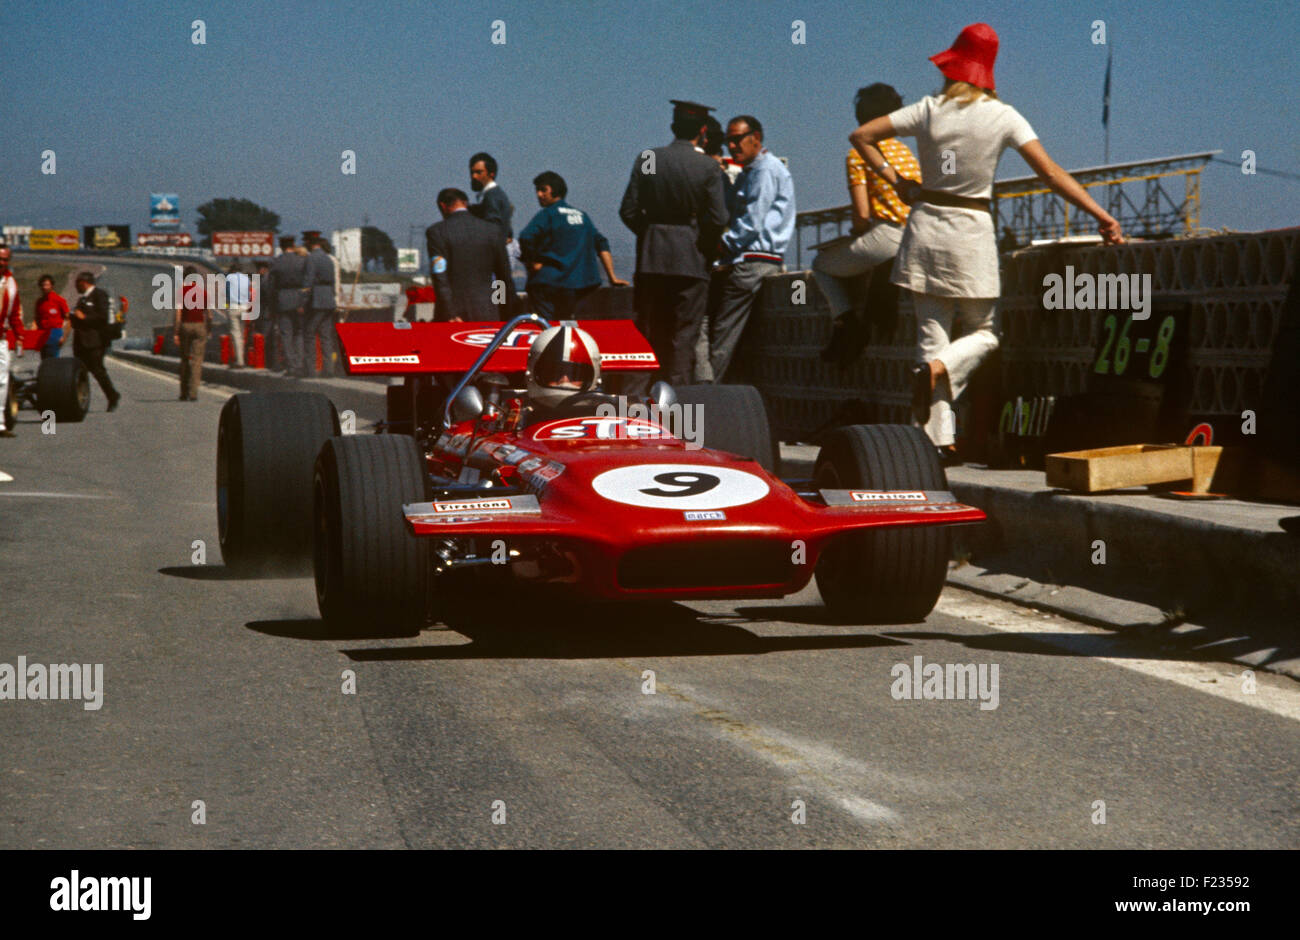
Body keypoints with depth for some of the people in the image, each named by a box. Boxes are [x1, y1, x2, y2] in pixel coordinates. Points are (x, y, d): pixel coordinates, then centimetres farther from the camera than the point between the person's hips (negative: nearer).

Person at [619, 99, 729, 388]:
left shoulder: (646, 159, 1)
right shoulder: (708, 167, -7)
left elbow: (629, 210, -1)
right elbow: (718, 219, -10)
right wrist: (707, 251, 7)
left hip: (650, 259, 3)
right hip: (691, 260, -3)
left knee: (647, 332, 9)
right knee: (683, 335, 2)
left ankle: (632, 396, 6)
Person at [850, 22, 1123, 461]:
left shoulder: (929, 109, 2)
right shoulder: (1003, 116, -4)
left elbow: (861, 136, 3)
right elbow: (1051, 173, -9)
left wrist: (894, 178, 7)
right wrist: (1102, 216, -9)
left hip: (924, 226, 2)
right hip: (970, 232, -2)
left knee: (931, 335, 6)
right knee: (982, 332, 13)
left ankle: (939, 440, -2)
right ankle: (938, 367, -20)